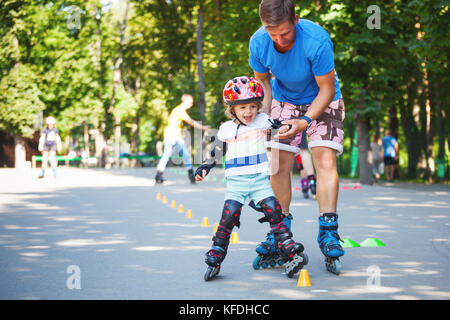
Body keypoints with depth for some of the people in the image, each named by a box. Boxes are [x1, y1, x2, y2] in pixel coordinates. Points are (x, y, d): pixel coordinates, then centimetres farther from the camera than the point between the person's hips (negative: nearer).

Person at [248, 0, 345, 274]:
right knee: (278, 164, -6)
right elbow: (262, 81, -1)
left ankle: (328, 232, -17)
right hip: (284, 100, 3)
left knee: (325, 160, -19)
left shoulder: (316, 40, -33)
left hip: (322, 101, -3)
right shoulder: (258, 42, -20)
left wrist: (306, 120, -31)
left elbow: (327, 89, -21)